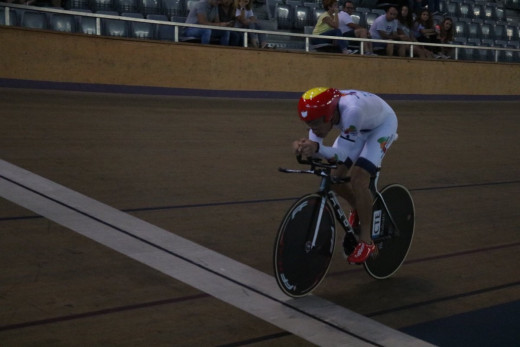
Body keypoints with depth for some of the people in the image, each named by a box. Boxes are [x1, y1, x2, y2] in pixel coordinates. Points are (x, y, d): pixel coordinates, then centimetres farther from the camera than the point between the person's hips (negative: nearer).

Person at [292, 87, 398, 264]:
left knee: (357, 180, -22)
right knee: (336, 178, -3)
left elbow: (343, 155, -38)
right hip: (360, 127, 7)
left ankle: (366, 241, -8)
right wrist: (302, 146, -43)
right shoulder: (321, 110, -25)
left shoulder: (351, 111, -43)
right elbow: (314, 145, -19)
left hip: (382, 125, -6)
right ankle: (358, 208, 30)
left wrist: (316, 148, -56)